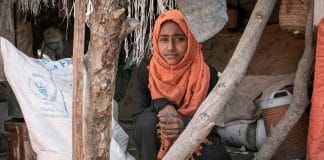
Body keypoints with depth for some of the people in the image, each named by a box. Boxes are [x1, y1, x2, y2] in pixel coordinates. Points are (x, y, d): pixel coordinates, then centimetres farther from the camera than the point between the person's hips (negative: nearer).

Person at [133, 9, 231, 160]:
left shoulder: (208, 75, -15)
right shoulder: (146, 70, -12)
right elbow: (137, 117, -11)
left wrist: (185, 125, -38)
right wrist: (160, 105, -31)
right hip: (156, 145, 1)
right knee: (148, 120, -31)